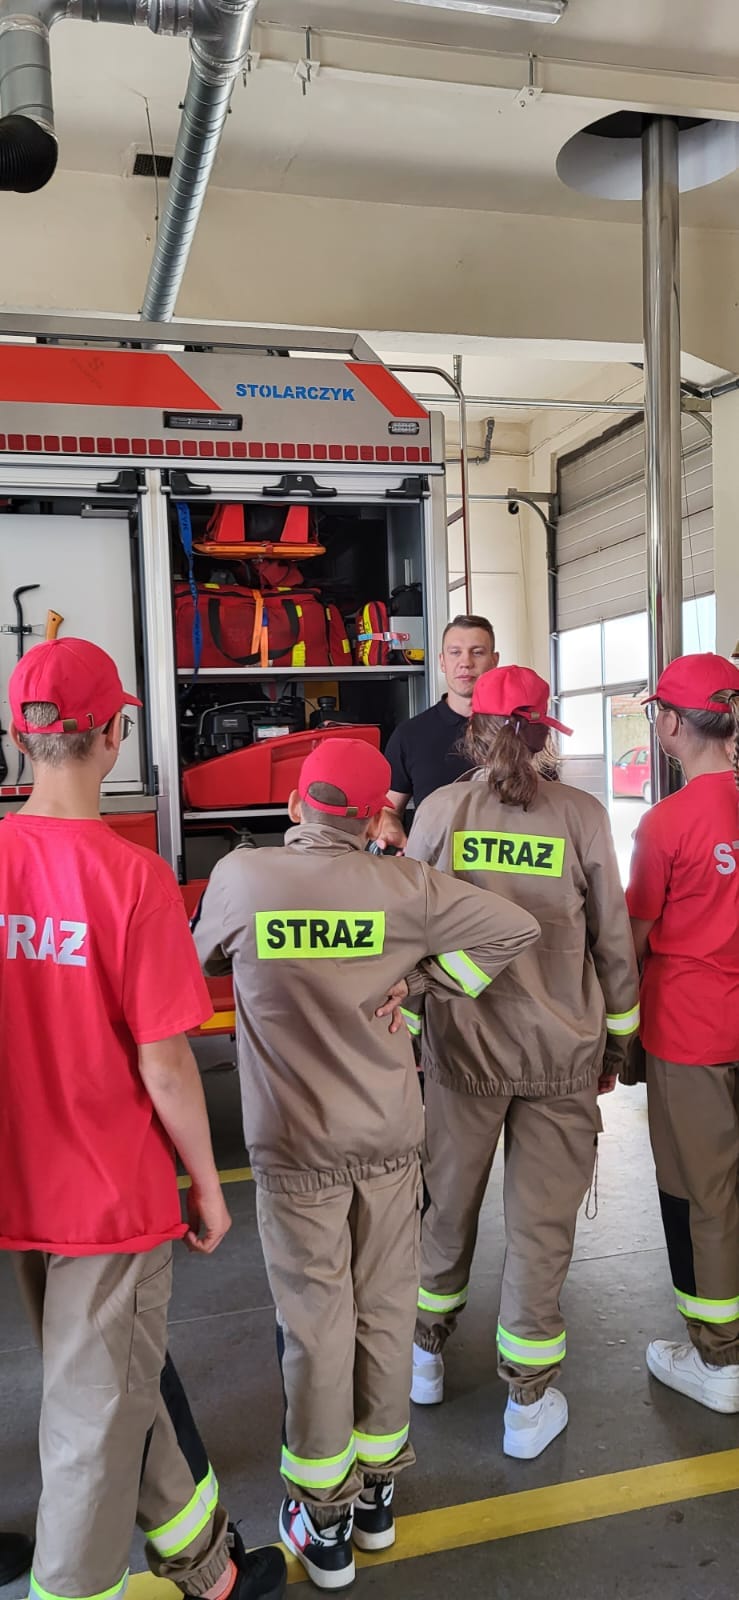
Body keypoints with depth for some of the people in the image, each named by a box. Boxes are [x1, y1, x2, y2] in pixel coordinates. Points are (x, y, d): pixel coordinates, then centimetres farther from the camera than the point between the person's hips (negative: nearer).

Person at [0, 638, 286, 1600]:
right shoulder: (131, 874, -22)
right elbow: (163, 1063, -19)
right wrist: (208, 1186, -4)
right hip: (112, 1188, -6)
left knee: (118, 1376, 25)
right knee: (97, 1413, 15)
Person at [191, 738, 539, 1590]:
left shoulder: (240, 875, -11)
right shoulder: (402, 885, -10)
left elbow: (203, 955, 9)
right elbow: (514, 927, -7)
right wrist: (417, 981, -3)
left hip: (294, 1146, -1)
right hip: (389, 1137, 1)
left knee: (316, 1323, 11)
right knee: (384, 1310, 17)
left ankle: (325, 1519, 26)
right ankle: (377, 1491, 35)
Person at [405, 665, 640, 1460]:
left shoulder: (440, 811, -6)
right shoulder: (581, 816, -7)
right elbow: (614, 940, -1)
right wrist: (615, 1043, 11)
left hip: (462, 1044, 1)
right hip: (562, 1052, -1)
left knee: (450, 1201, 20)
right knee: (541, 1221, 11)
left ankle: (427, 1351, 39)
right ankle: (528, 1401, 24)